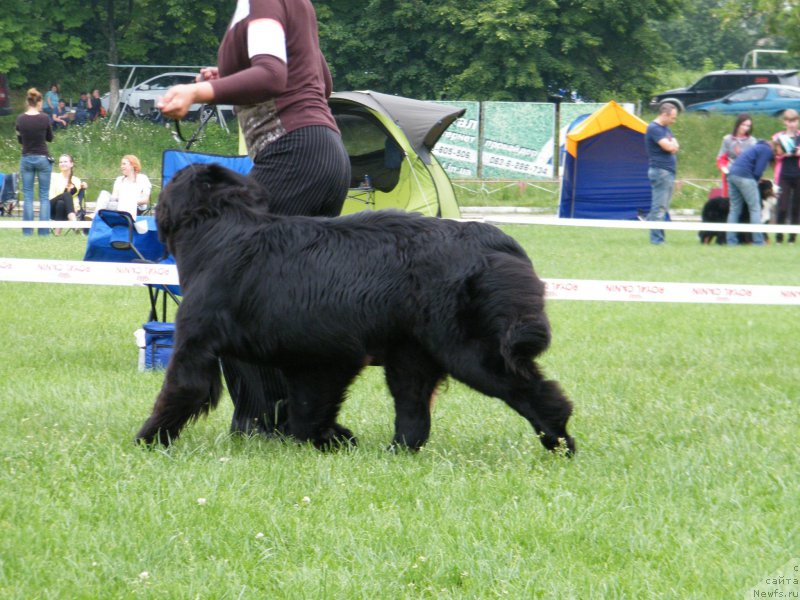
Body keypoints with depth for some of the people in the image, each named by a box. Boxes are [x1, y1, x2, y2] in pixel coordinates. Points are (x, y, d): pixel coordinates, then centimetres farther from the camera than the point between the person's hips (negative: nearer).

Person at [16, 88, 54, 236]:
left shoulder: (20, 119, -4)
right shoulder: (44, 118, -11)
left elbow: (20, 139, 8)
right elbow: (50, 138, 3)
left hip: (26, 158, 2)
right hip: (43, 158, -2)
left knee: (27, 196, 6)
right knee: (44, 196, 4)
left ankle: (27, 230, 3)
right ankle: (44, 230, -1)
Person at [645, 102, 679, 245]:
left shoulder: (666, 129, 19)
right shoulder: (654, 128, -12)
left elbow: (675, 147, 14)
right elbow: (668, 147, -19)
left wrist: (672, 145, -7)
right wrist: (672, 144, 2)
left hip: (668, 171, 10)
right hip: (660, 171, -10)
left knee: (663, 207, 10)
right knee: (659, 207, -9)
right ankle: (657, 239, -8)